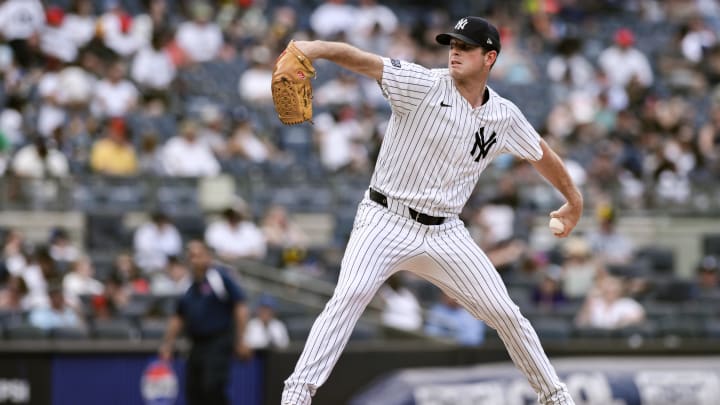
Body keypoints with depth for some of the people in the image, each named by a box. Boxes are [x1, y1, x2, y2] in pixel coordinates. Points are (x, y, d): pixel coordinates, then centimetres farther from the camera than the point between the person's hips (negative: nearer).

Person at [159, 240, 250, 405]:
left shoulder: (219, 277, -6)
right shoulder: (189, 285, 13)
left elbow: (240, 307, -9)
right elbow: (179, 318, 22)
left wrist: (241, 340, -13)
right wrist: (167, 344, 15)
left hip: (218, 343, -7)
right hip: (198, 346, 7)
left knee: (213, 388, -20)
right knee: (193, 391, 3)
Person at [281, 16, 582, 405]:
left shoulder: (504, 116, 3)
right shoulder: (424, 85, -11)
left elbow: (542, 154, 22)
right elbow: (360, 59, -25)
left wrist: (574, 199, 33)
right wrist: (315, 48, -44)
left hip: (445, 234, 4)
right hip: (386, 222, -4)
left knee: (504, 312, 4)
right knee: (351, 294, -26)